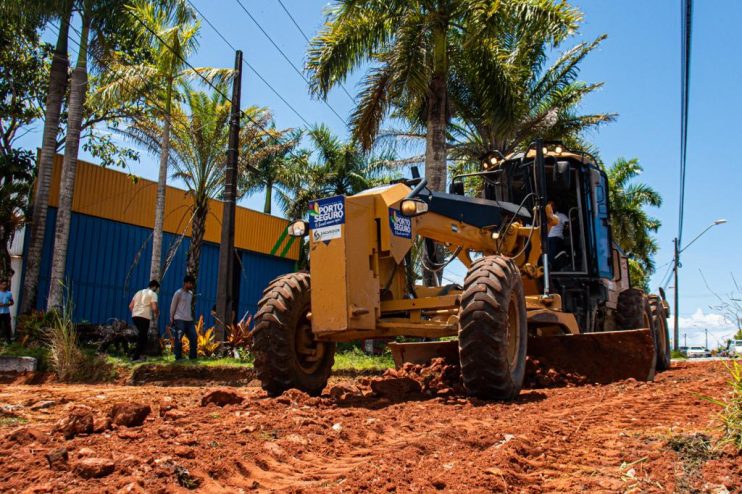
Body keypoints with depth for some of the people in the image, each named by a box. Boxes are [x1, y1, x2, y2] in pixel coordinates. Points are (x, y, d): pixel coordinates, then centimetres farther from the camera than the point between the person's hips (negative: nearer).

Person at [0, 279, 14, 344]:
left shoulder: (9, 293, 4)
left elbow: (12, 302, 12)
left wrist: (8, 304, -9)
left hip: (6, 312, 2)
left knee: (7, 326, 6)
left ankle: (8, 339, 14)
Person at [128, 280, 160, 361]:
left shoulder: (139, 292, 22)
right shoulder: (153, 294, 0)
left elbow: (130, 306, 18)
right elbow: (154, 308, -11)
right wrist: (157, 314, 9)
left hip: (135, 316, 7)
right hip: (144, 317, -7)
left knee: (141, 335, 21)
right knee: (142, 336, 1)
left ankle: (137, 353, 20)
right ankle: (136, 356, 0)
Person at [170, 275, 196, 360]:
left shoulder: (191, 294, 16)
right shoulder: (178, 293, -4)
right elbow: (173, 306, -3)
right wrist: (172, 319, -4)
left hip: (189, 320, 7)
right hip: (179, 319, -7)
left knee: (194, 338, 2)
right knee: (179, 339, -4)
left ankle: (193, 357, 8)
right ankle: (178, 357, 2)